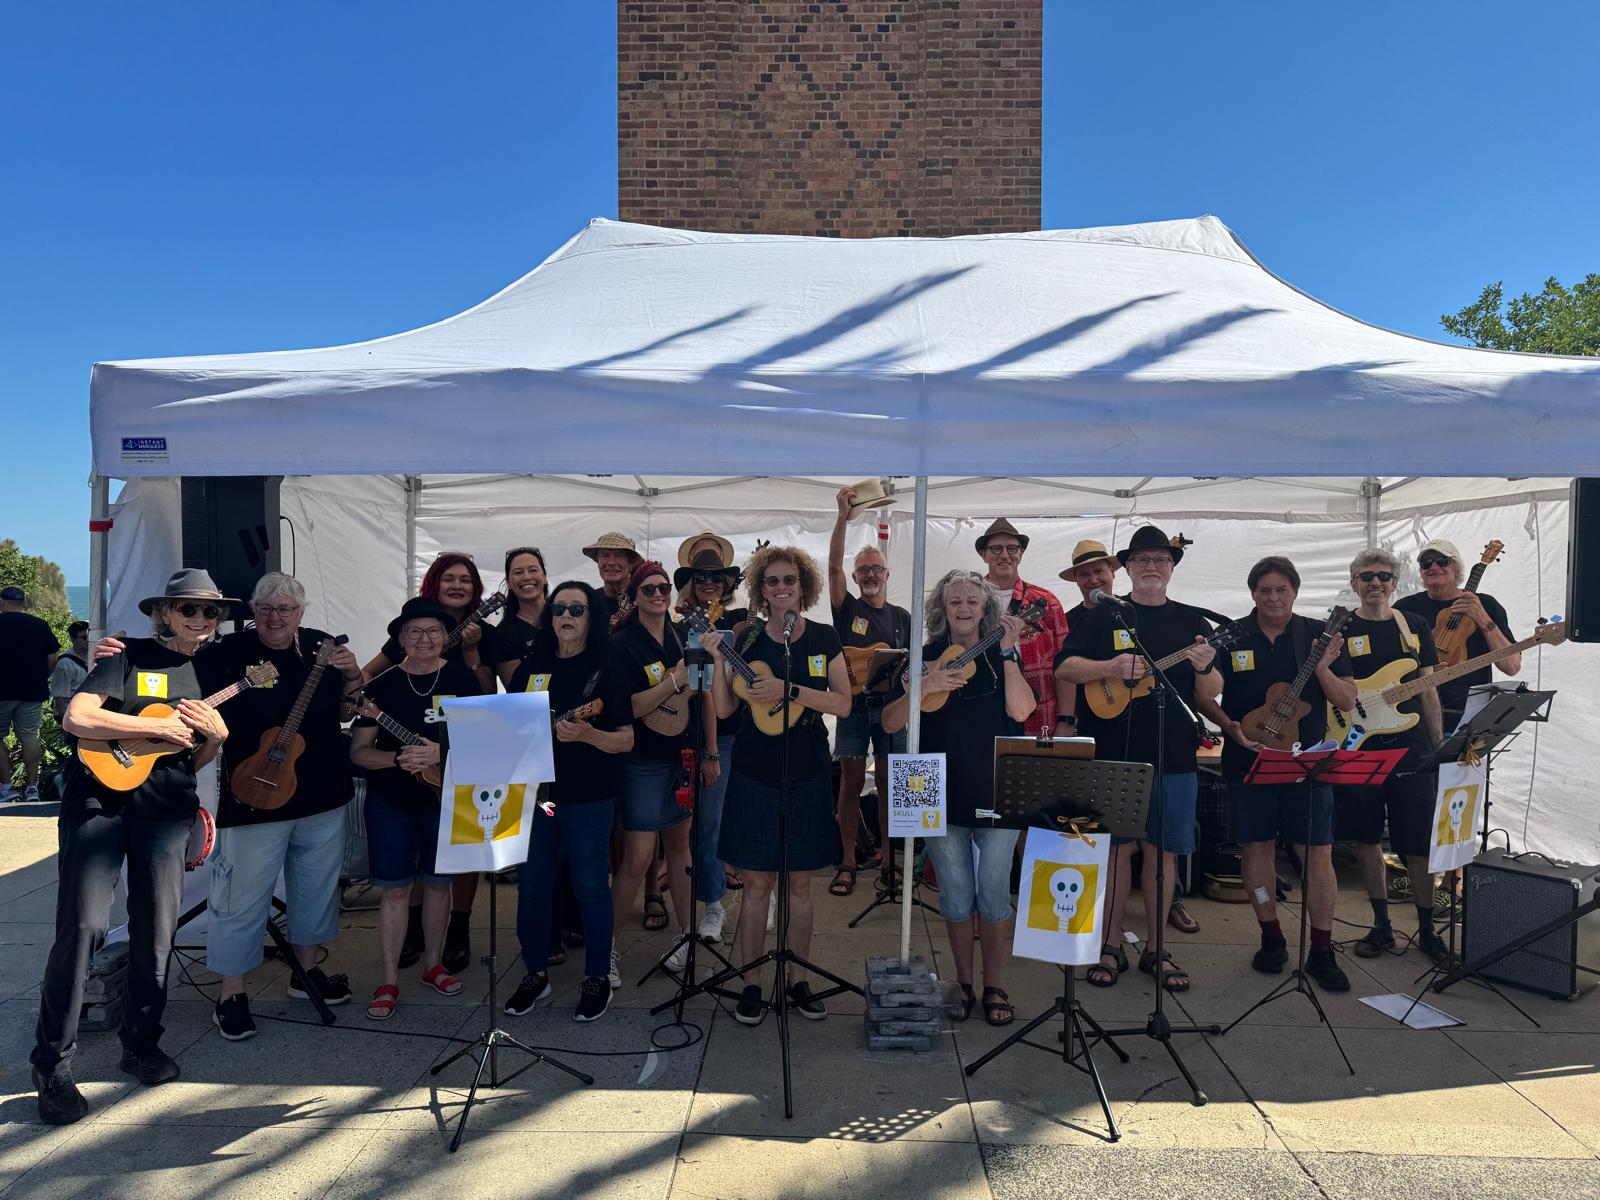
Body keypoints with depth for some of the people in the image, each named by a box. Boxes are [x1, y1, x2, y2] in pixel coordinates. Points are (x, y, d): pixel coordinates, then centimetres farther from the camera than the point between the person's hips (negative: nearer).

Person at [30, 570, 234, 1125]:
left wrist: (217, 733, -5)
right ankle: (52, 1064, 6)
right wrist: (159, 725, -15)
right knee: (82, 925, -8)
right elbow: (76, 719, -15)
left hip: (165, 808, 4)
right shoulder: (129, 657, -2)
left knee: (156, 929, 6)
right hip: (100, 799, -4)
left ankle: (141, 1042, 23)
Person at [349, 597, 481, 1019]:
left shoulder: (463, 680, -2)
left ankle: (433, 964, 30)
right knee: (394, 889, 4)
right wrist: (398, 758, -19)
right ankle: (389, 981, 15)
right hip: (390, 802, 0)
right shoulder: (382, 685, -2)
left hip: (445, 798, 1)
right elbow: (358, 751, -1)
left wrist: (441, 755, -21)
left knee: (437, 882, 13)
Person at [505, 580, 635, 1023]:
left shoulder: (606, 671, -3)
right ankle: (535, 974, 27)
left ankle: (597, 978, 19)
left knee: (590, 887, 4)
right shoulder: (530, 668, 8)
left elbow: (626, 741, -6)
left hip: (588, 797, -3)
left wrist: (587, 734, -24)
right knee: (531, 886, 9)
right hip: (533, 790, 4)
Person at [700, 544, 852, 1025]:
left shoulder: (823, 638, 0)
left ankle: (797, 981, 23)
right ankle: (751, 984, 16)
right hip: (755, 774, -1)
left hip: (808, 774, 1)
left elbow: (843, 703, -7)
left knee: (800, 882, 10)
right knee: (757, 882, 4)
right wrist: (717, 659, -17)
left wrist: (789, 690, -19)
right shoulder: (747, 639, -1)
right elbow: (723, 709, -4)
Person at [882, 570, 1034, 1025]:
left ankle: (995, 987, 21)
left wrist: (1007, 652, -18)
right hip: (943, 795, 1)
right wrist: (923, 688, -19)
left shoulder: (1002, 656, 3)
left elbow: (1021, 711, -14)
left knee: (994, 894, 3)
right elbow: (890, 722, -4)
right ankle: (963, 983, 26)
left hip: (997, 791, 0)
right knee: (956, 897, 8)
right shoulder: (926, 658, 2)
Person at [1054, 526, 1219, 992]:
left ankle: (1155, 950, 20)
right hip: (1114, 752, -2)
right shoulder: (1104, 616, 4)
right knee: (1117, 846, 4)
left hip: (1174, 756, 2)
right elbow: (1063, 668, -3)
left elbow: (1209, 695, 7)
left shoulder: (1191, 621, 10)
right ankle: (1111, 947, 16)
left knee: (1163, 850, 8)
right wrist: (1110, 667, -18)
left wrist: (1203, 669, -14)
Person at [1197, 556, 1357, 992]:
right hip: (1249, 760, 0)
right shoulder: (1231, 638, 2)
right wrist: (1232, 728, -11)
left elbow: (1348, 701, 1)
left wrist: (1322, 668, -16)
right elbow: (1204, 696, 5)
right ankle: (1271, 937, 23)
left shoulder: (1319, 635, 3)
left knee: (1318, 853, -1)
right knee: (1257, 846, 7)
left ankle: (1321, 952, 11)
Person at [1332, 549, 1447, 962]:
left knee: (1419, 844, 2)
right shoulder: (1340, 630, 2)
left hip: (1410, 746, 1)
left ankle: (1427, 930, 18)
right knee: (1366, 840, 7)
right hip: (1358, 748, -1)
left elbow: (1428, 690, 11)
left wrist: (1439, 744, 8)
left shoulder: (1417, 626, 9)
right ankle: (1381, 925, 21)